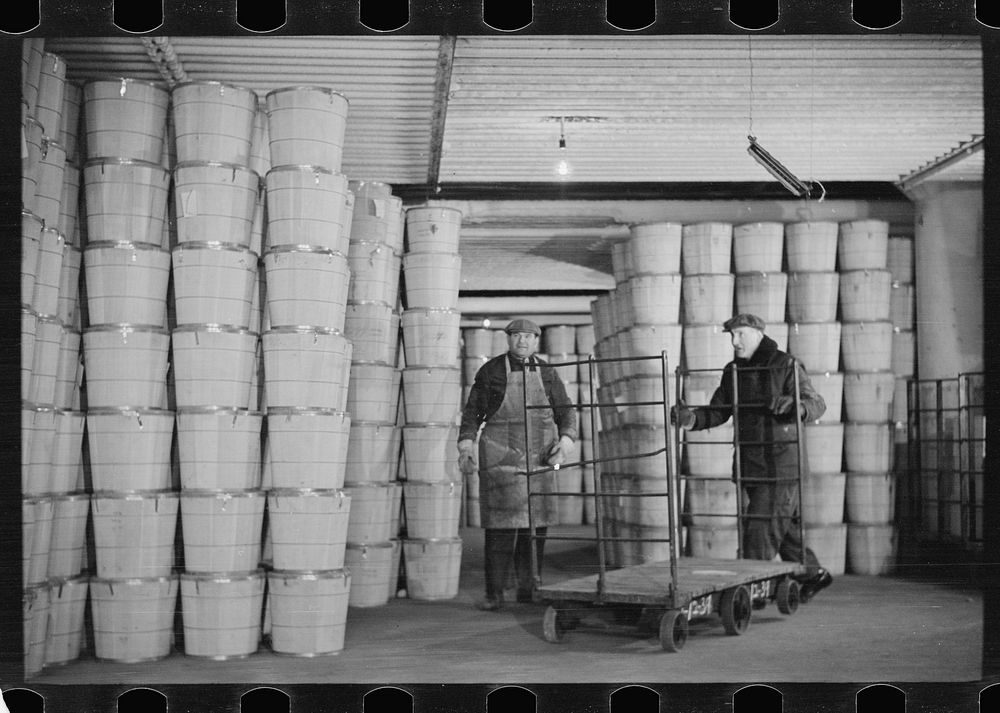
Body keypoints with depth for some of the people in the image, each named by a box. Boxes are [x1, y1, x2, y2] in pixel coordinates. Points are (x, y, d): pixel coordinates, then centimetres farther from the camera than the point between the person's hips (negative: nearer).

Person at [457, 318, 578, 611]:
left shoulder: (547, 373, 9)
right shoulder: (491, 371, 1)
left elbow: (565, 412, 7)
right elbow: (472, 412, 2)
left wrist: (566, 441, -11)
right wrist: (466, 446, -11)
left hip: (538, 458, 4)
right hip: (500, 456, -3)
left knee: (535, 523, 4)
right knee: (501, 524, -9)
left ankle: (527, 588, 16)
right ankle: (494, 595, -5)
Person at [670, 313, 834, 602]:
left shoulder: (785, 366, -9)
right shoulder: (732, 372, 10)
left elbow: (817, 403, -14)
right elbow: (717, 412, 9)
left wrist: (795, 406, -36)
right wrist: (692, 418, -10)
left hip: (781, 464, -7)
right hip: (750, 464, 7)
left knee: (761, 526, -9)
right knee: (783, 525, 17)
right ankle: (813, 573, 33)